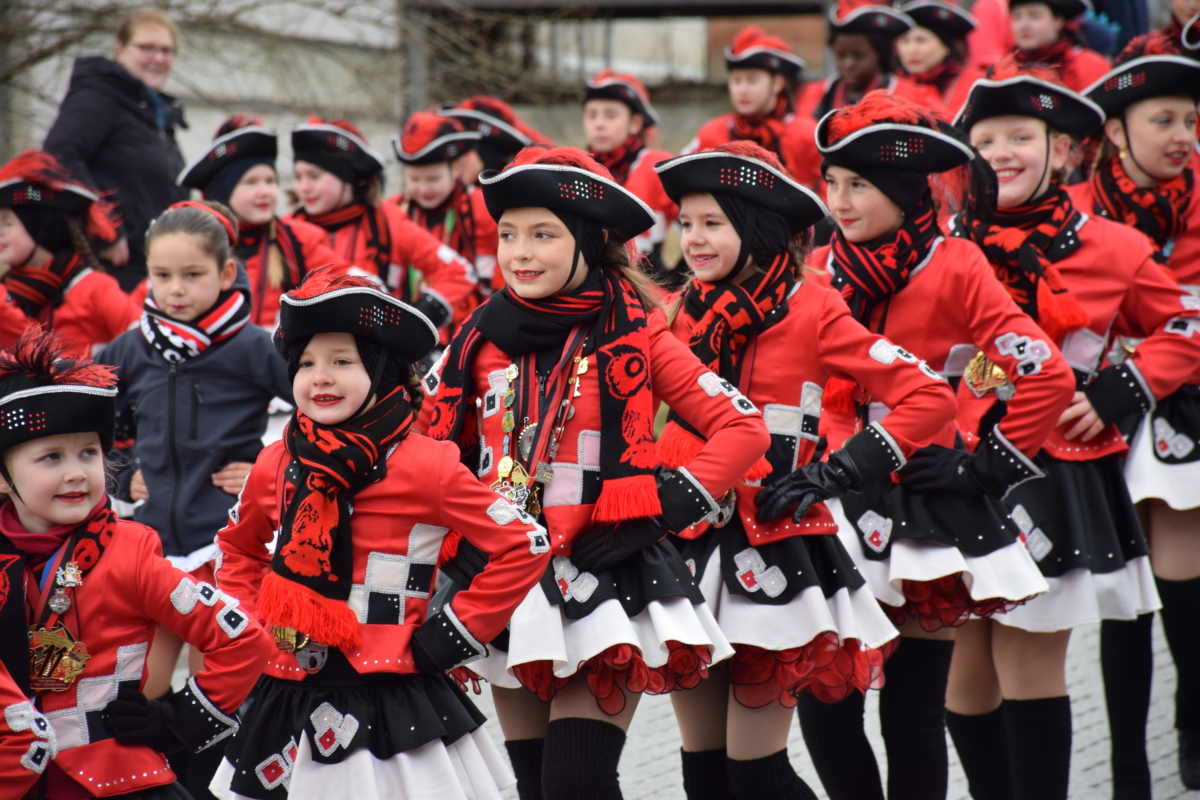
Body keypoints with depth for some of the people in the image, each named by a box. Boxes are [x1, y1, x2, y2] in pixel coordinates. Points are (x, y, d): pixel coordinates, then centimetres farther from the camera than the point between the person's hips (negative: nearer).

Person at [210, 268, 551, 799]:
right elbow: (238, 547, 26)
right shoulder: (276, 465, 5)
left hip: (393, 710, -5)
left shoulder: (425, 466, -10)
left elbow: (526, 546, -8)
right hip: (290, 710, 5)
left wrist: (455, 633, -7)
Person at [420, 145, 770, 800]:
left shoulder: (634, 337, -4)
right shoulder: (481, 343, 4)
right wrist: (460, 542, 1)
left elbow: (744, 428, -4)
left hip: (607, 584, -4)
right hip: (507, 585, 4)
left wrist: (664, 511, -12)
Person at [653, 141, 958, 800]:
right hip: (690, 544, 5)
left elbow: (931, 399, -10)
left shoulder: (809, 311, -6)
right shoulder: (691, 311, 8)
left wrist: (835, 475, -14)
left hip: (772, 559, -5)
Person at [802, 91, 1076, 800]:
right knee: (822, 706, -2)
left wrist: (987, 469, -10)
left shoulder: (955, 268, -8)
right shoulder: (822, 271, 6)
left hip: (933, 517, -4)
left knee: (912, 709, 1)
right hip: (846, 503, 4)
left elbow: (1048, 376, -14)